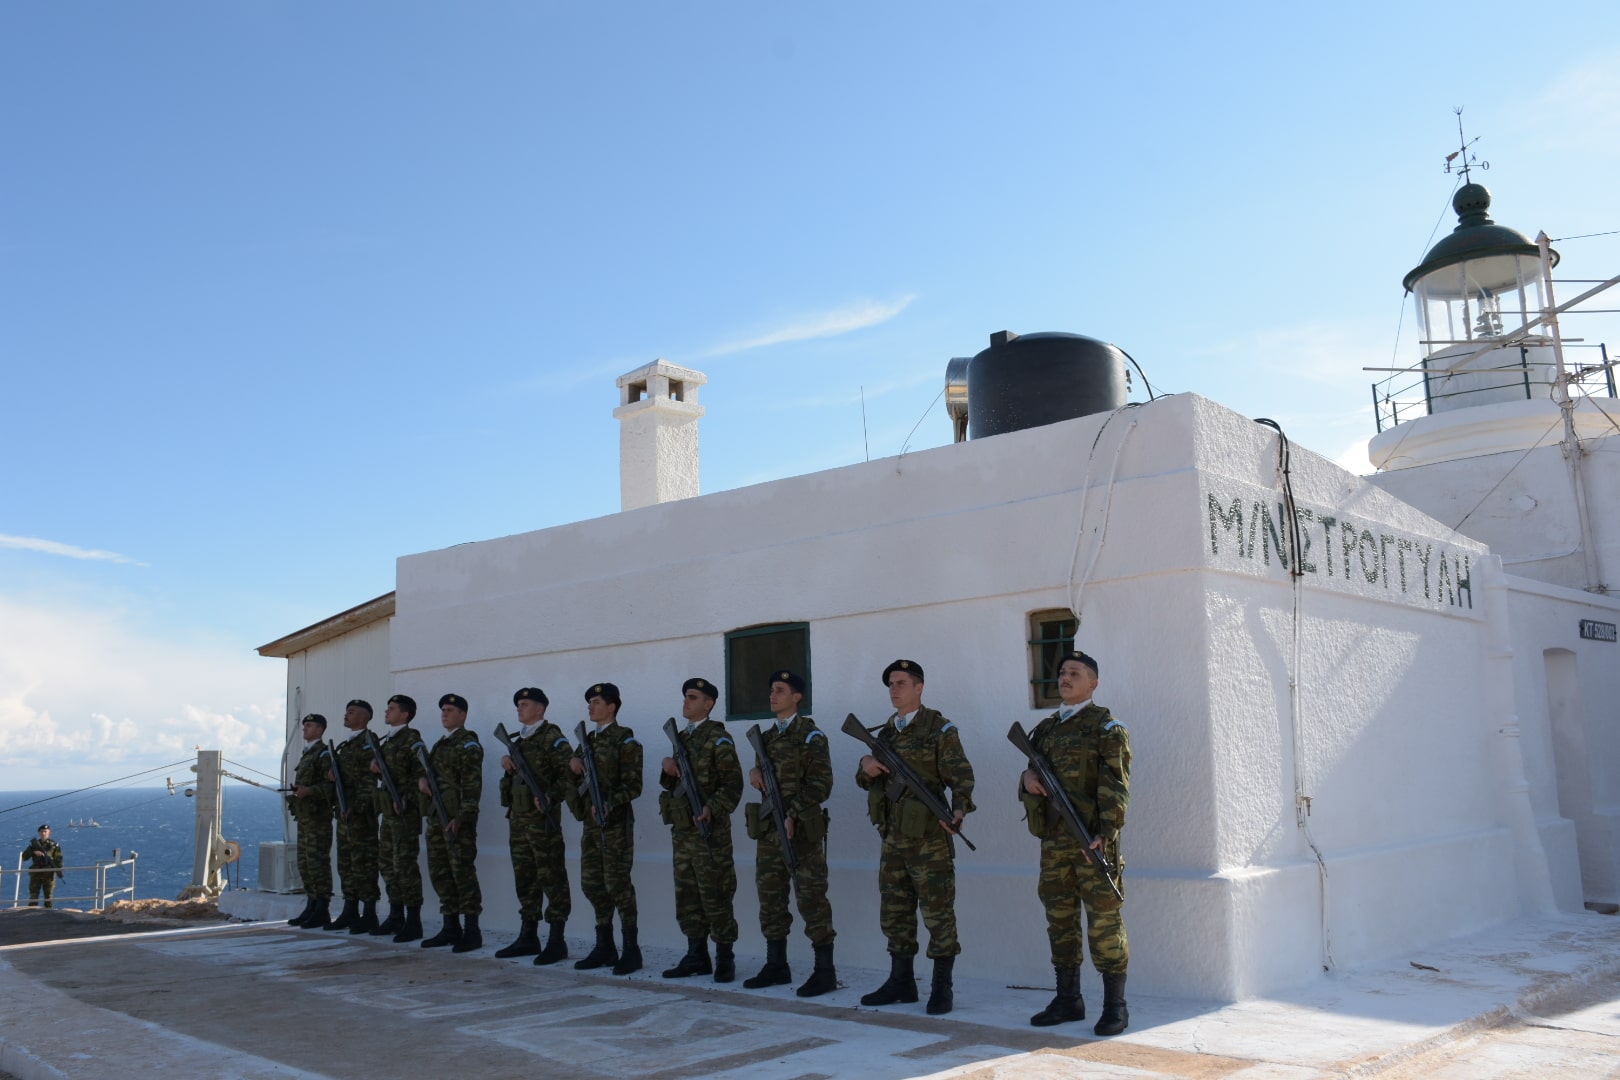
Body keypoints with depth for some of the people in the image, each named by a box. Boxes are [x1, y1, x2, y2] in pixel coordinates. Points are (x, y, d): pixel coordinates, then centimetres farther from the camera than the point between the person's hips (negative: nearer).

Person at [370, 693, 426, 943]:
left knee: (405, 864, -7)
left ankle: (413, 922, -3)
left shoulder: (411, 739, -9)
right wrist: (376, 768, 1)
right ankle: (395, 917, 23)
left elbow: (421, 775, -16)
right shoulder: (385, 741, 17)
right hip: (388, 810, 9)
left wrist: (404, 799, -20)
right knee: (386, 862, 13)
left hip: (405, 810, -9)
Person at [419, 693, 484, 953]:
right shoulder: (440, 743, 20)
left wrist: (461, 817, -22)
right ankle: (450, 927, 18)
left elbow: (472, 784, -14)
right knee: (439, 872, 10)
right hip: (436, 815, 9)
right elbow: (429, 771, 28)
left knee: (463, 872, -7)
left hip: (457, 818, -9)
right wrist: (422, 779, 3)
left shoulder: (468, 743, -7)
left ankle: (472, 931, -3)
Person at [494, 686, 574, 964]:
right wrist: (507, 764, 6)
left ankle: (556, 941, -2)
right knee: (524, 878, 12)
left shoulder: (552, 738, -8)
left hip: (543, 819, -9)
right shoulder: (520, 740, 17)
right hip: (518, 817, 9)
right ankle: (528, 937, 20)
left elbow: (570, 772, -16)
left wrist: (550, 797, -24)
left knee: (551, 877, -6)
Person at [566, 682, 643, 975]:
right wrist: (573, 763, 0)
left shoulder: (625, 740, -7)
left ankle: (631, 950, 0)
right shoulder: (588, 740, 16)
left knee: (618, 884, -7)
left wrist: (608, 806, -23)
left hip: (615, 823, -8)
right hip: (591, 823, 8)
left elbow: (633, 786, -12)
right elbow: (573, 779, 21)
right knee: (592, 884, 9)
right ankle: (604, 947, 19)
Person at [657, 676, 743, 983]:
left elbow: (733, 785, -14)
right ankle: (696, 956, 20)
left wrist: (712, 809, -27)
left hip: (710, 831, -8)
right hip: (682, 830, 8)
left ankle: (724, 959, 5)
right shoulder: (680, 738, 16)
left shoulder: (718, 739, -8)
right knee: (687, 895, 11)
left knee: (714, 896, -4)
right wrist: (667, 771, 1)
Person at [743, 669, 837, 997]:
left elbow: (820, 784, -12)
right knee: (770, 897, 11)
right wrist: (754, 772, 2)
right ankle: (776, 966, 21)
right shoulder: (766, 736, 15)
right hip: (768, 829, 7)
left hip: (801, 831, -7)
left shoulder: (810, 736, -6)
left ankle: (825, 971, 0)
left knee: (811, 898, -5)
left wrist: (792, 815, -19)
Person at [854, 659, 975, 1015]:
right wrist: (866, 768, -5)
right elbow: (869, 781, 18)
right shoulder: (886, 732, 14)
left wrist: (959, 811, -29)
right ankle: (901, 982, 24)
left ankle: (942, 988, 8)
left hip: (928, 838, -7)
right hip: (893, 837, 7)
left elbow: (962, 777, -12)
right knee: (894, 913, 12)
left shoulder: (940, 730, -6)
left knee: (938, 913, 0)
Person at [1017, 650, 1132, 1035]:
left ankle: (1115, 1005, 6)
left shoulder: (1106, 728, -3)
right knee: (1060, 918, 11)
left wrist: (1106, 831, -22)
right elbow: (1032, 775, 22)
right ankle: (1068, 999, 21)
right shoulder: (1045, 729, 16)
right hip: (1053, 840, 6)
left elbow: (1115, 785, -11)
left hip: (1092, 839, -6)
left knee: (1104, 919, -3)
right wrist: (1027, 781, -2)